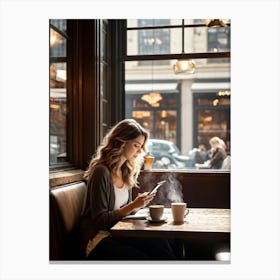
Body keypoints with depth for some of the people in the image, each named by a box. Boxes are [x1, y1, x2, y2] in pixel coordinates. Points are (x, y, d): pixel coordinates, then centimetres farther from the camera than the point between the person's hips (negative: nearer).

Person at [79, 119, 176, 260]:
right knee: (141, 257, -27)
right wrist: (133, 206, -20)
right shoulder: (101, 171, -15)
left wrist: (139, 204, -3)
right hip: (97, 239, -7)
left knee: (161, 244, -18)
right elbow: (100, 219, -15)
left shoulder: (126, 171, 11)